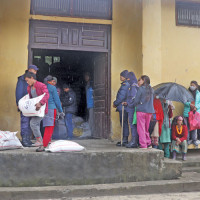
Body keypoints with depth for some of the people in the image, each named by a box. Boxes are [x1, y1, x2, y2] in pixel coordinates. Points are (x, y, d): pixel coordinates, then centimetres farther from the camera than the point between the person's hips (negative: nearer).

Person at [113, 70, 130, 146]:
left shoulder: (125, 85, -14)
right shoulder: (125, 84, 18)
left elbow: (122, 96, -18)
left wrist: (115, 103, -7)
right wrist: (116, 103, 14)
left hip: (123, 106, -10)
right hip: (122, 107, 10)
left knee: (124, 123, -8)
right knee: (123, 123, 12)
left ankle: (125, 141, -5)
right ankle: (124, 140, 17)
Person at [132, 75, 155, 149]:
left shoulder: (141, 89, -9)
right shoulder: (151, 90, 8)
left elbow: (136, 100, -7)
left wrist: (134, 104, 12)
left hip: (141, 110, -6)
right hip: (149, 111, 6)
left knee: (141, 128, 0)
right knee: (146, 128, 16)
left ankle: (143, 145, -1)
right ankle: (148, 143, 17)